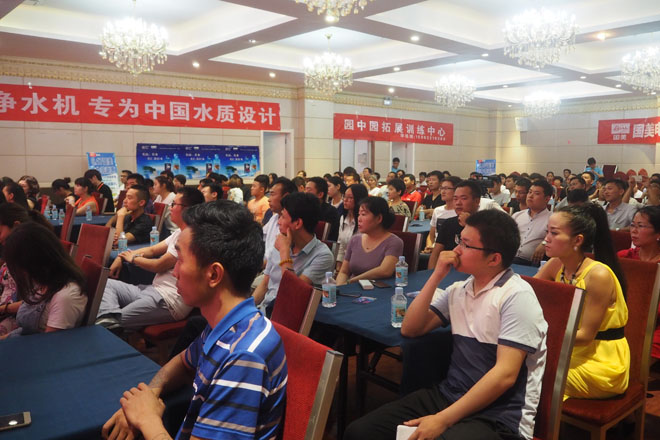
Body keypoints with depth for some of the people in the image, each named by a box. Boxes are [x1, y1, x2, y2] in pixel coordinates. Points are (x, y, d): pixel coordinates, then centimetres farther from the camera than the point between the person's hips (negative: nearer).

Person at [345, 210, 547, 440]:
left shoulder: (516, 296, -12)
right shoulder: (458, 290, 10)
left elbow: (505, 374, -18)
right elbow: (410, 329, 6)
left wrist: (443, 420, -21)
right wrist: (436, 276, -3)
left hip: (497, 417, -6)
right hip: (449, 396, 6)